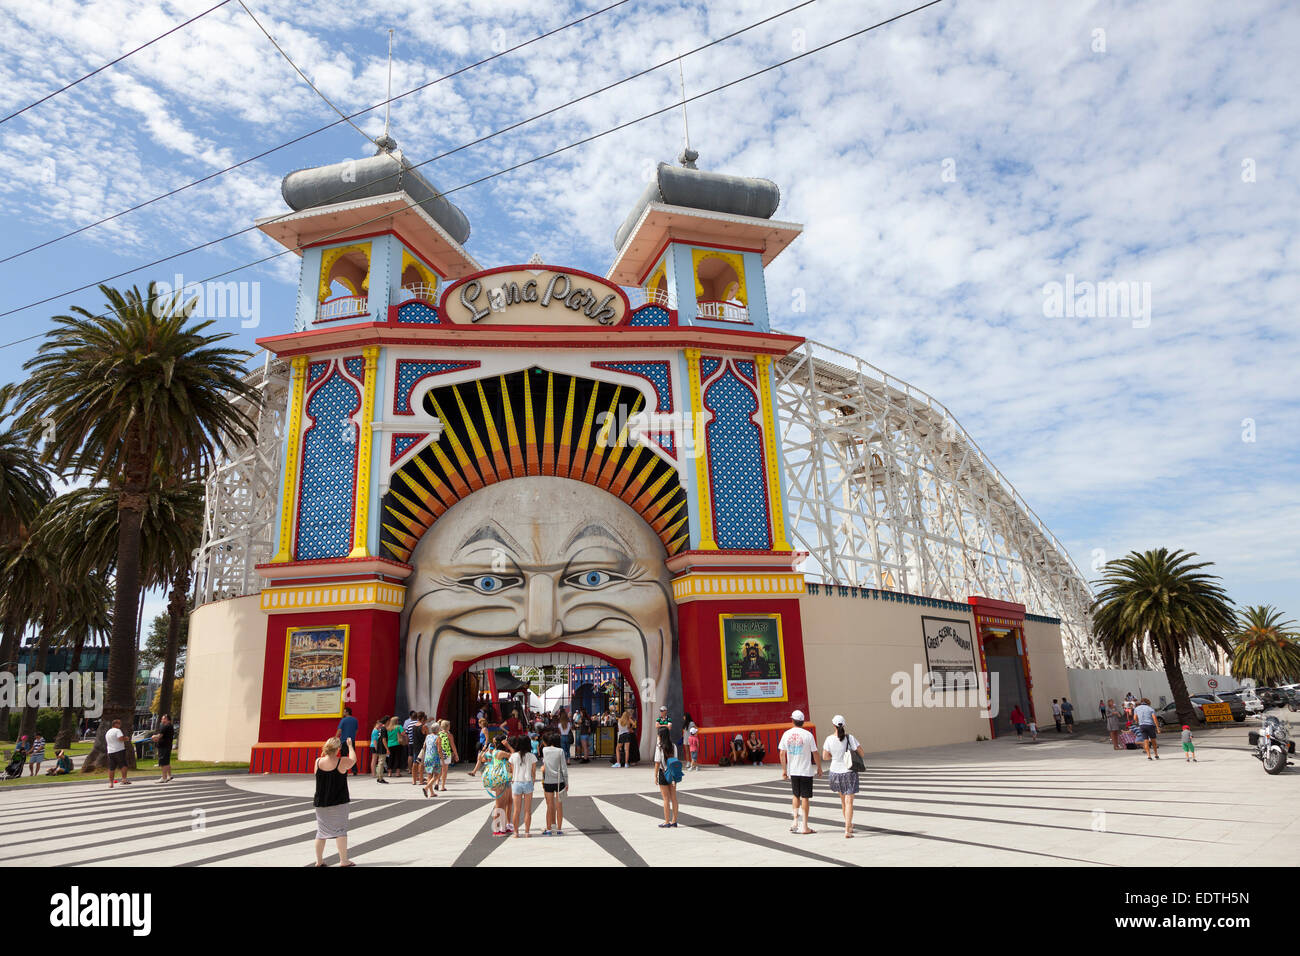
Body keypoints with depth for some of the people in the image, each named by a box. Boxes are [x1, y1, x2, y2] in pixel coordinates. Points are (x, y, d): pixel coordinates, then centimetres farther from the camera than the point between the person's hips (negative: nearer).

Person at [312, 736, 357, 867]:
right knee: (340, 830, 3)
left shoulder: (318, 761, -6)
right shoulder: (342, 762, -14)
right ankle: (343, 860, 6)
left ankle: (319, 861, 20)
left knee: (321, 831, 14)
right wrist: (350, 745, 21)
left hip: (320, 803, 4)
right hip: (338, 803, -4)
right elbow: (353, 759, 8)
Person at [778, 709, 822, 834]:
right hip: (806, 771, -3)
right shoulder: (808, 735, -9)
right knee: (805, 797, 4)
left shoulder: (786, 734, -1)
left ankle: (795, 820, 9)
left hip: (792, 771, 3)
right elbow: (815, 753, -4)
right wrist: (819, 768, 9)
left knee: (796, 795, 20)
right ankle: (805, 827, 7)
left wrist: (784, 770, 9)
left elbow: (782, 754, 1)